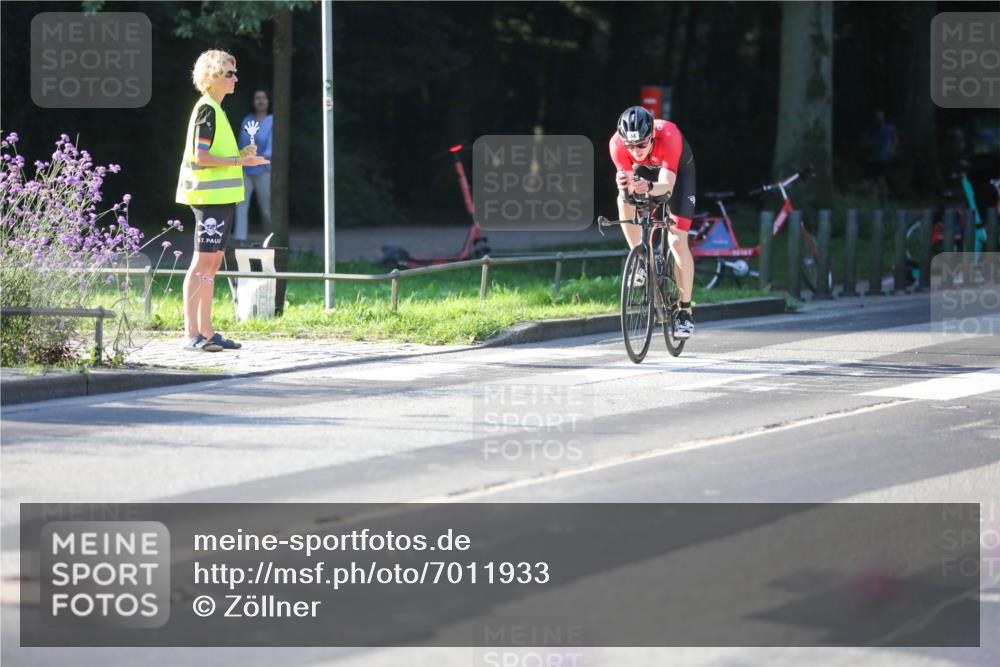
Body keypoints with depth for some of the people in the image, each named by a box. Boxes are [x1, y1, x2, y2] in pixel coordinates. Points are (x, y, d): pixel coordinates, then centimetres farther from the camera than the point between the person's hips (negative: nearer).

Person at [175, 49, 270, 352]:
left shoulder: (215, 109, 18)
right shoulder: (207, 110, -12)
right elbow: (200, 157, -18)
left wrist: (240, 155, 10)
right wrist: (238, 161, -17)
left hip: (220, 197, 10)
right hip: (210, 197, -10)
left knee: (212, 262, 10)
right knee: (202, 261, -10)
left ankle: (206, 332, 13)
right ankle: (192, 334, -11)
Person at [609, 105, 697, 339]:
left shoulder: (668, 136, -41)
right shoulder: (617, 143, -33)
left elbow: (667, 184, -46)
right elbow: (627, 187, -34)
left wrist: (648, 188, -68)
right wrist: (625, 186, -58)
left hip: (677, 171, -3)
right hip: (646, 170, 3)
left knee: (677, 242, -13)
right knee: (624, 200, -30)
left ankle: (685, 311, -2)